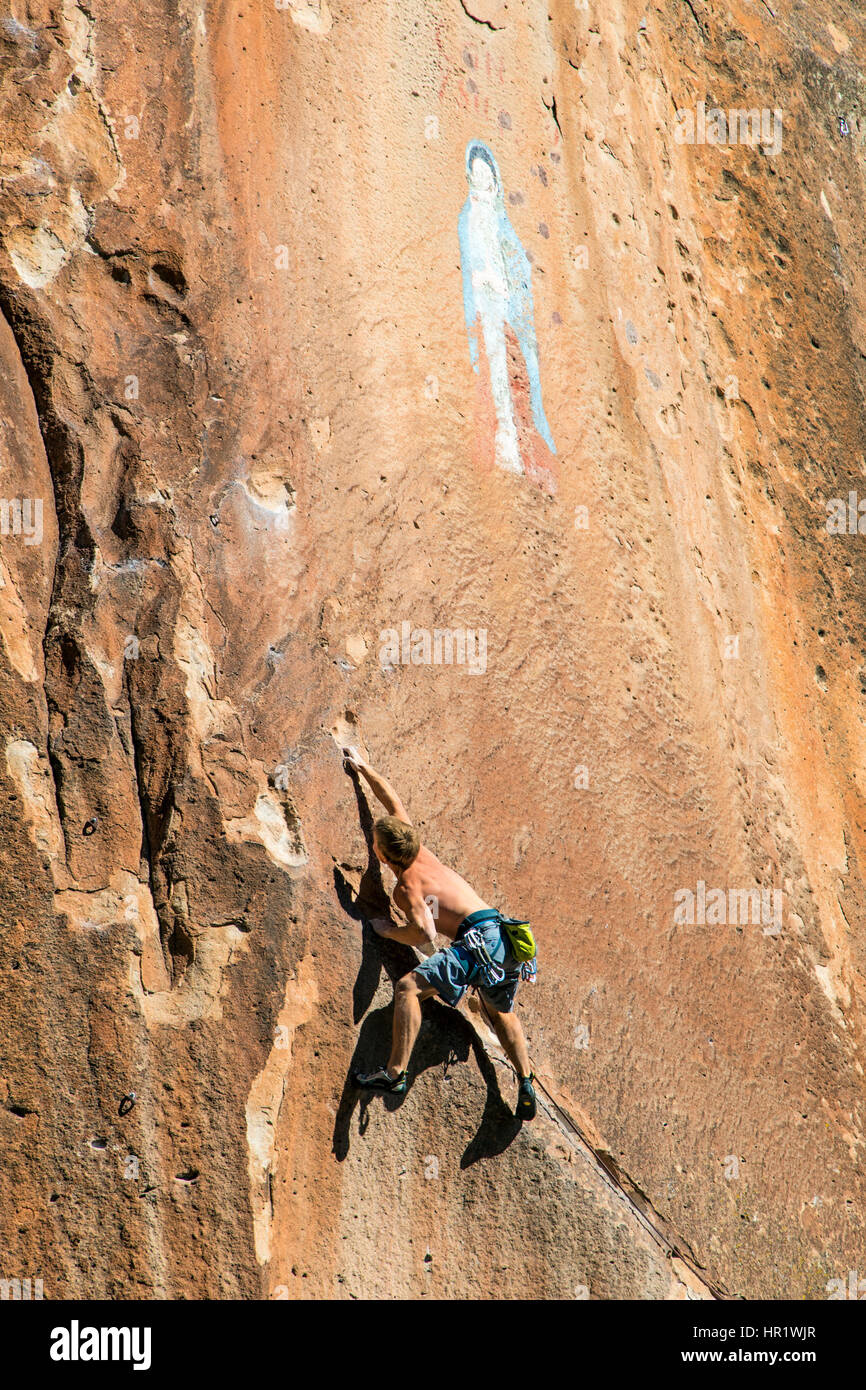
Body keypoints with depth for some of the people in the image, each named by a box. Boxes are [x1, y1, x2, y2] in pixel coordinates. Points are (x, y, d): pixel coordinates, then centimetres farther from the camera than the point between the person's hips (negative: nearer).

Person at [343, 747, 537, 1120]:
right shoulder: (422, 853, 15)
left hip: (479, 938, -9)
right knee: (500, 1011, 31)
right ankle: (525, 1083, 27)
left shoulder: (407, 885, -5)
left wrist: (386, 930, 2)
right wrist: (362, 766, 33)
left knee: (409, 987, -15)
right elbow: (394, 802, 26)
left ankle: (395, 1073, -21)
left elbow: (425, 933, -17)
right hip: (503, 937, 9)